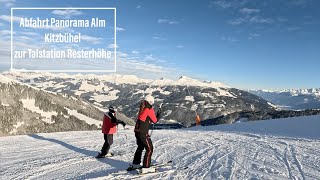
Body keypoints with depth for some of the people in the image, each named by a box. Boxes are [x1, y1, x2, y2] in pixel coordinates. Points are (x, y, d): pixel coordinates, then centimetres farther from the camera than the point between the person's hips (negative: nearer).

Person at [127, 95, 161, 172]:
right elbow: (155, 121, -4)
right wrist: (158, 113, 10)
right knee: (149, 148, 1)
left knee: (140, 147, 23)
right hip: (143, 132, -8)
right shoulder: (150, 109, -12)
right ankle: (146, 167, -1)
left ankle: (135, 164, 31)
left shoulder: (142, 108, 10)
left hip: (137, 130, 9)